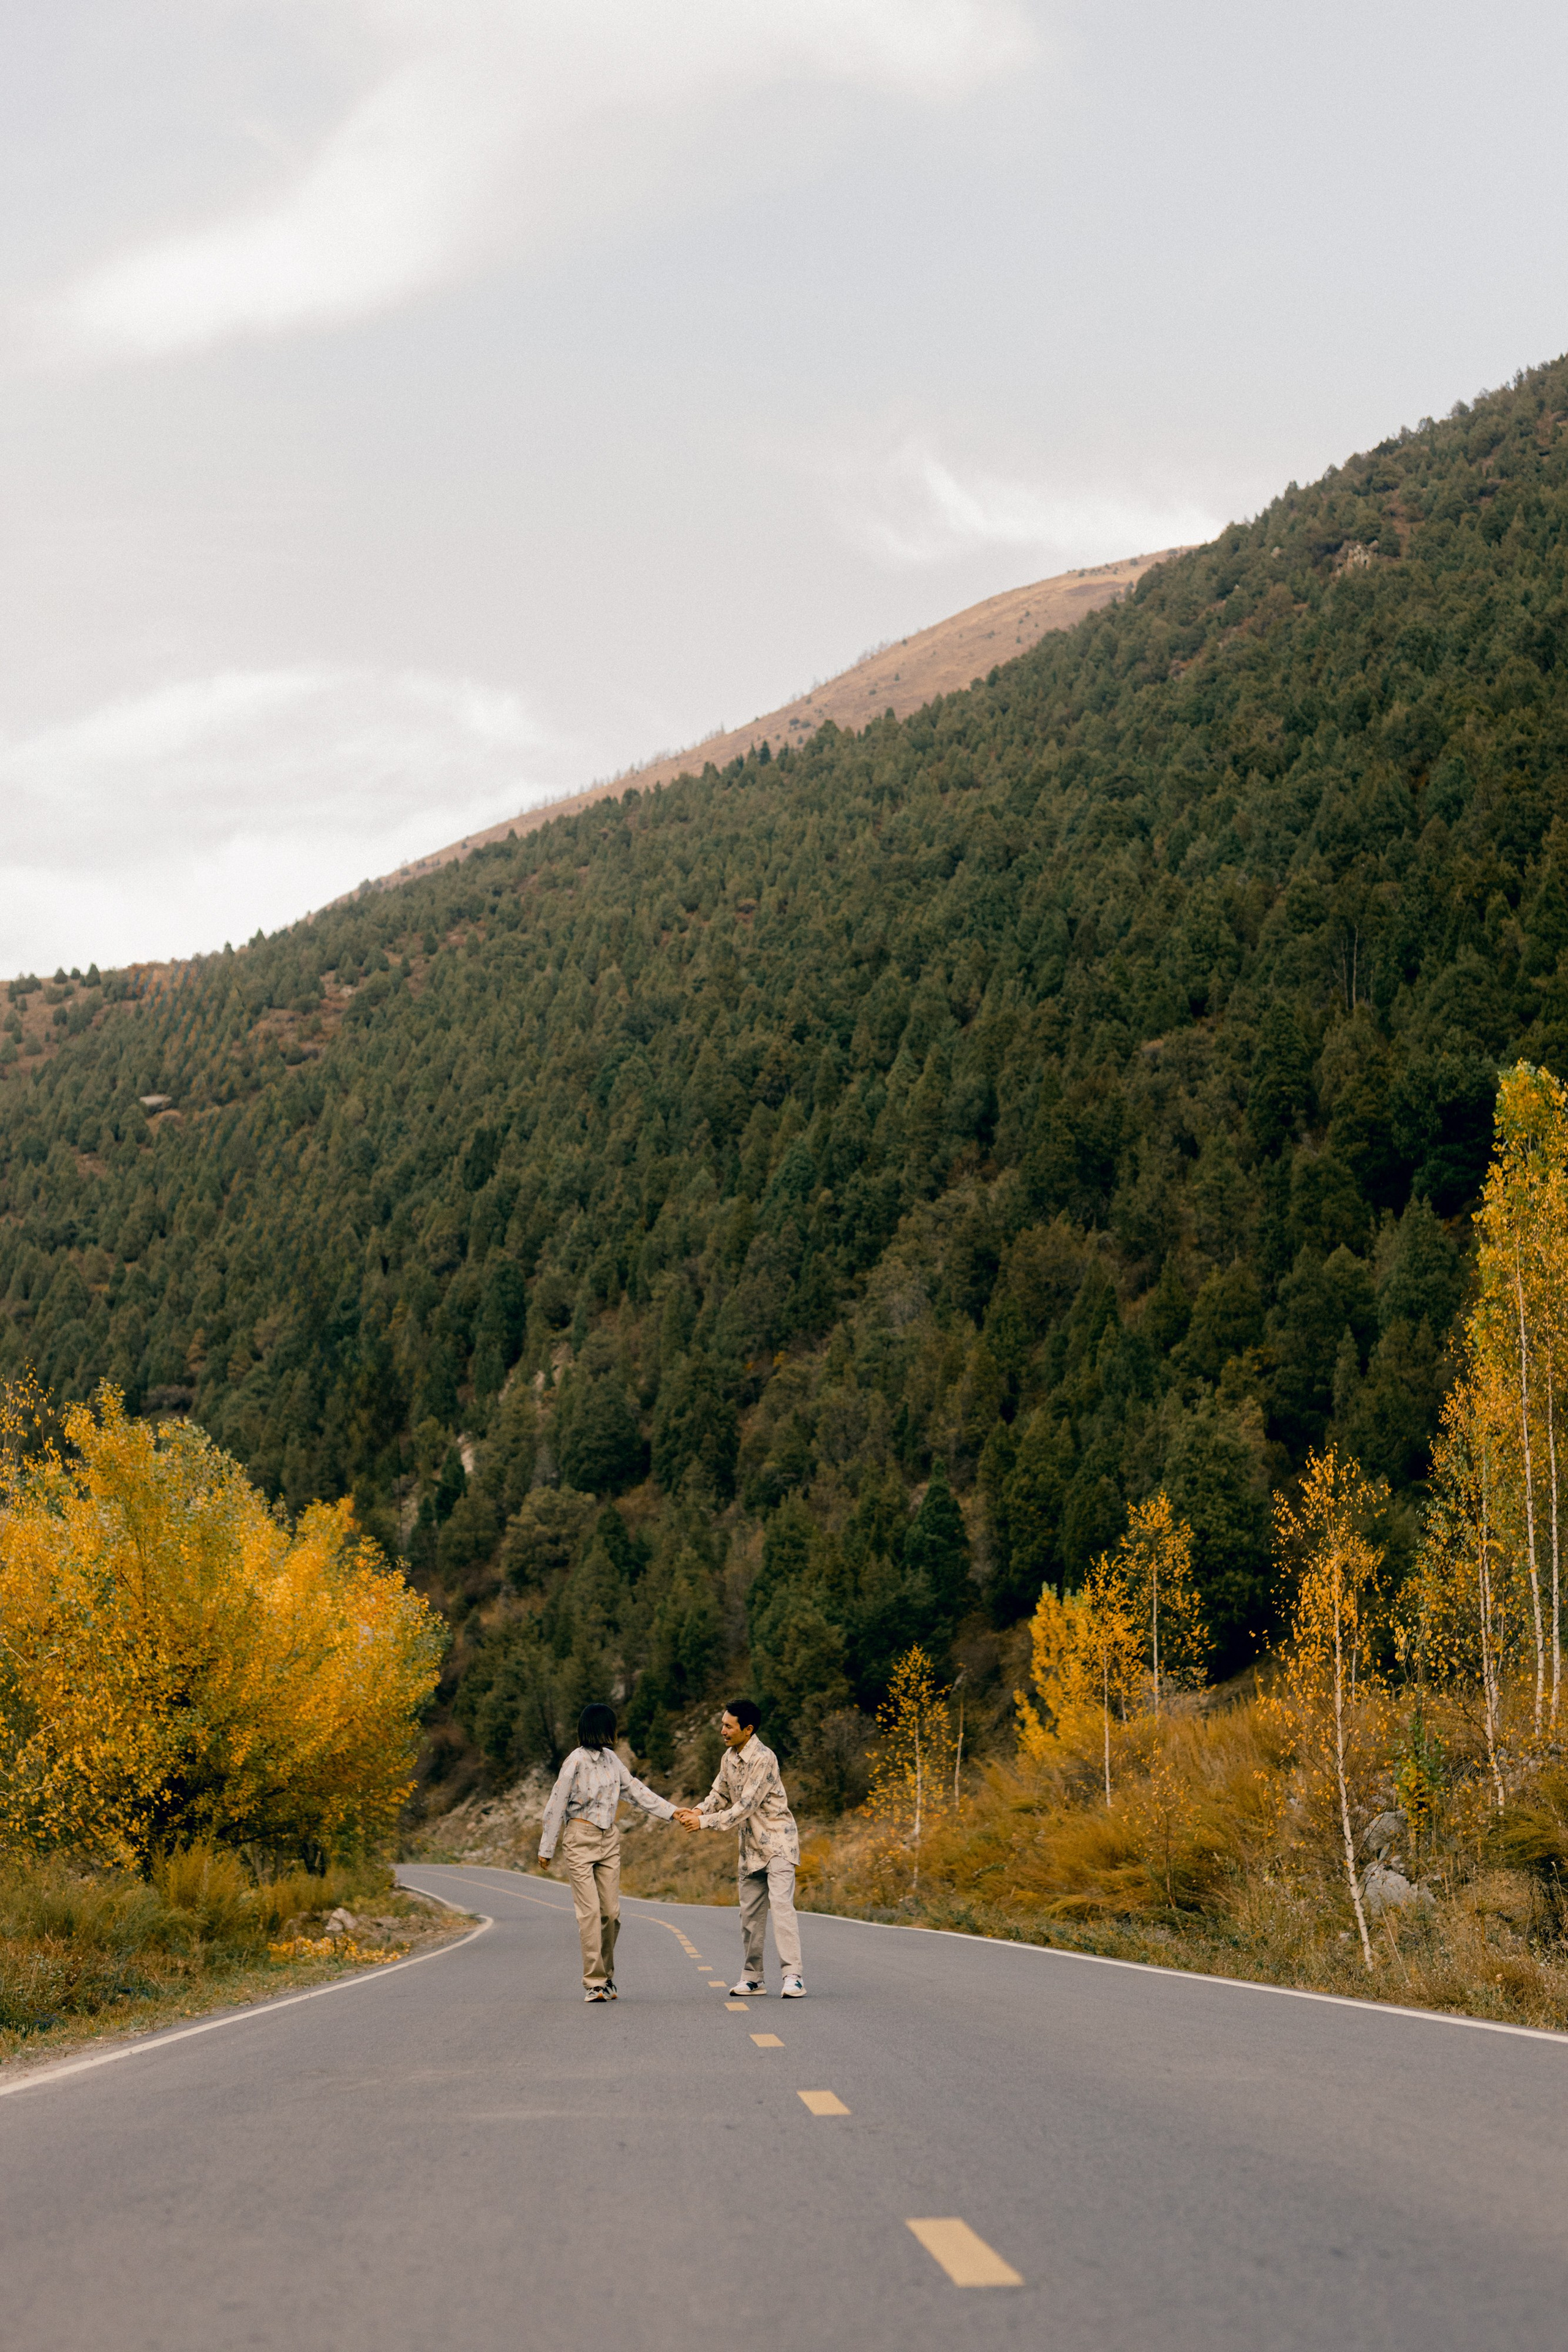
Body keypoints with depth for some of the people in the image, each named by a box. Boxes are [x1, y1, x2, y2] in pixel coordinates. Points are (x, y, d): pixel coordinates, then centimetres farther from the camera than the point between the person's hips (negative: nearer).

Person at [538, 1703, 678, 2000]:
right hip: (580, 1839, -6)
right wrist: (546, 1850, -4)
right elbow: (556, 1806, -7)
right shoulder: (576, 1761, -12)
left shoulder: (610, 1758, 8)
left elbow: (635, 1789, 16)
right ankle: (594, 1982, -6)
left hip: (609, 1840, 6)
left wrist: (671, 1811, 12)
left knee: (611, 1911, 3)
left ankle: (606, 1976, 15)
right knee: (590, 1911, -10)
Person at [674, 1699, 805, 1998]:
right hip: (751, 1845, 8)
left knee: (780, 1904, -18)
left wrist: (704, 1822, -22)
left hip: (777, 1841, -8)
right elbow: (720, 1794, 14)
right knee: (750, 1911, 9)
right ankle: (752, 1977, 16)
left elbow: (745, 1808, -23)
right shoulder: (729, 1759, 6)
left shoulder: (763, 1759, -21)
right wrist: (699, 1810, -7)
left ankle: (793, 1977, -20)